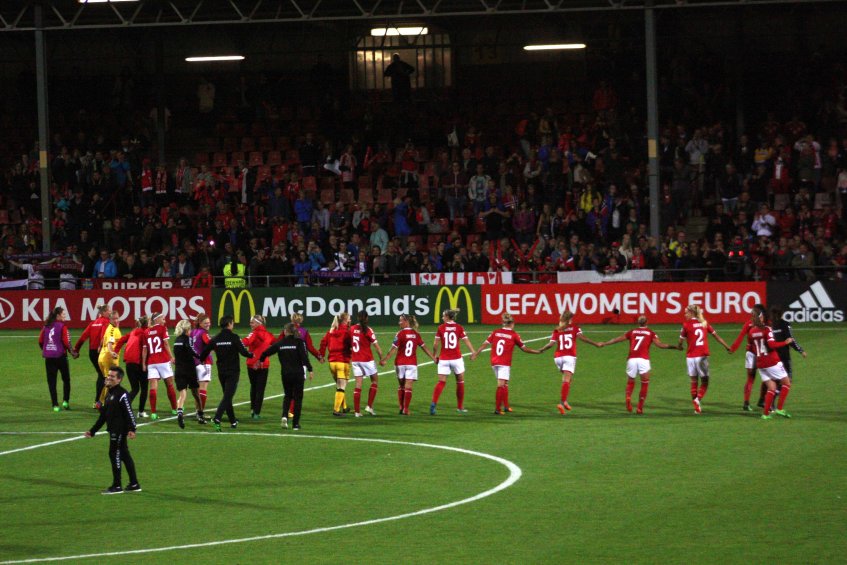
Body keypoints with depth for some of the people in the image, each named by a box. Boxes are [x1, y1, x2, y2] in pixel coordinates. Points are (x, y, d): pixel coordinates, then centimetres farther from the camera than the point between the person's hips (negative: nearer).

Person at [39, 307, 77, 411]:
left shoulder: (46, 326, 5)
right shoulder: (62, 326, -9)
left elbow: (40, 341, 8)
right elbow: (65, 341, -14)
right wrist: (72, 352, 1)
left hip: (48, 357, 4)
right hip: (60, 355, -4)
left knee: (51, 382, 6)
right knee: (66, 379, 12)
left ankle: (55, 405, 4)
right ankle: (65, 401, 3)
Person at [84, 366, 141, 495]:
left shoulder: (122, 394, -13)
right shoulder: (109, 394, 17)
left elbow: (129, 413, -20)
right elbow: (103, 415, 23)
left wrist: (132, 429, -29)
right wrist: (93, 431, 25)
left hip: (119, 431, -10)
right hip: (114, 430, 10)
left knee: (115, 454, -6)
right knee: (125, 456, 12)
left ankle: (116, 486, 0)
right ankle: (134, 485, 17)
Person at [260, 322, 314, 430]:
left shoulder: (280, 343, 2)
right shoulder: (299, 342, -6)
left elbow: (266, 352, 9)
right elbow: (304, 357, -17)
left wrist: (260, 360, 29)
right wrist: (310, 370, -18)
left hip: (285, 373, 2)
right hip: (298, 374, -2)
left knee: (288, 395, 20)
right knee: (298, 398, 7)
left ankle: (285, 415, -4)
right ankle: (295, 423, 5)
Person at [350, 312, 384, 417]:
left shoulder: (352, 329, 2)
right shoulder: (368, 330, -11)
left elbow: (350, 345, 11)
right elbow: (377, 346, -11)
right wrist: (382, 358, -2)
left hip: (355, 360, 4)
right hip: (367, 360, -4)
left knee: (358, 384, 6)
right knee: (375, 381, 14)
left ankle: (357, 411, 2)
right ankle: (369, 406, 6)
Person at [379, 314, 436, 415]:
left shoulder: (400, 334, -8)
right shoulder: (416, 334, 3)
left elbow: (393, 349, -11)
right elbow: (424, 348, 8)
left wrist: (383, 360, -6)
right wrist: (434, 358, 19)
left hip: (400, 363, -1)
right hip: (412, 363, 1)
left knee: (401, 386, 14)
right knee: (408, 387, 0)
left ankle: (401, 408, 15)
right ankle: (405, 410, -5)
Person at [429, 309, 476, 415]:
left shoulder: (441, 328, -2)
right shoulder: (459, 328, -1)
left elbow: (435, 344, -2)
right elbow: (466, 341, -7)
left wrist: (435, 355, 9)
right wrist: (473, 352, -3)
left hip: (444, 359, 0)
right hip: (456, 358, 0)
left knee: (441, 382, -1)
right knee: (460, 381, 16)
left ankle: (433, 403, -22)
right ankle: (460, 407, 21)